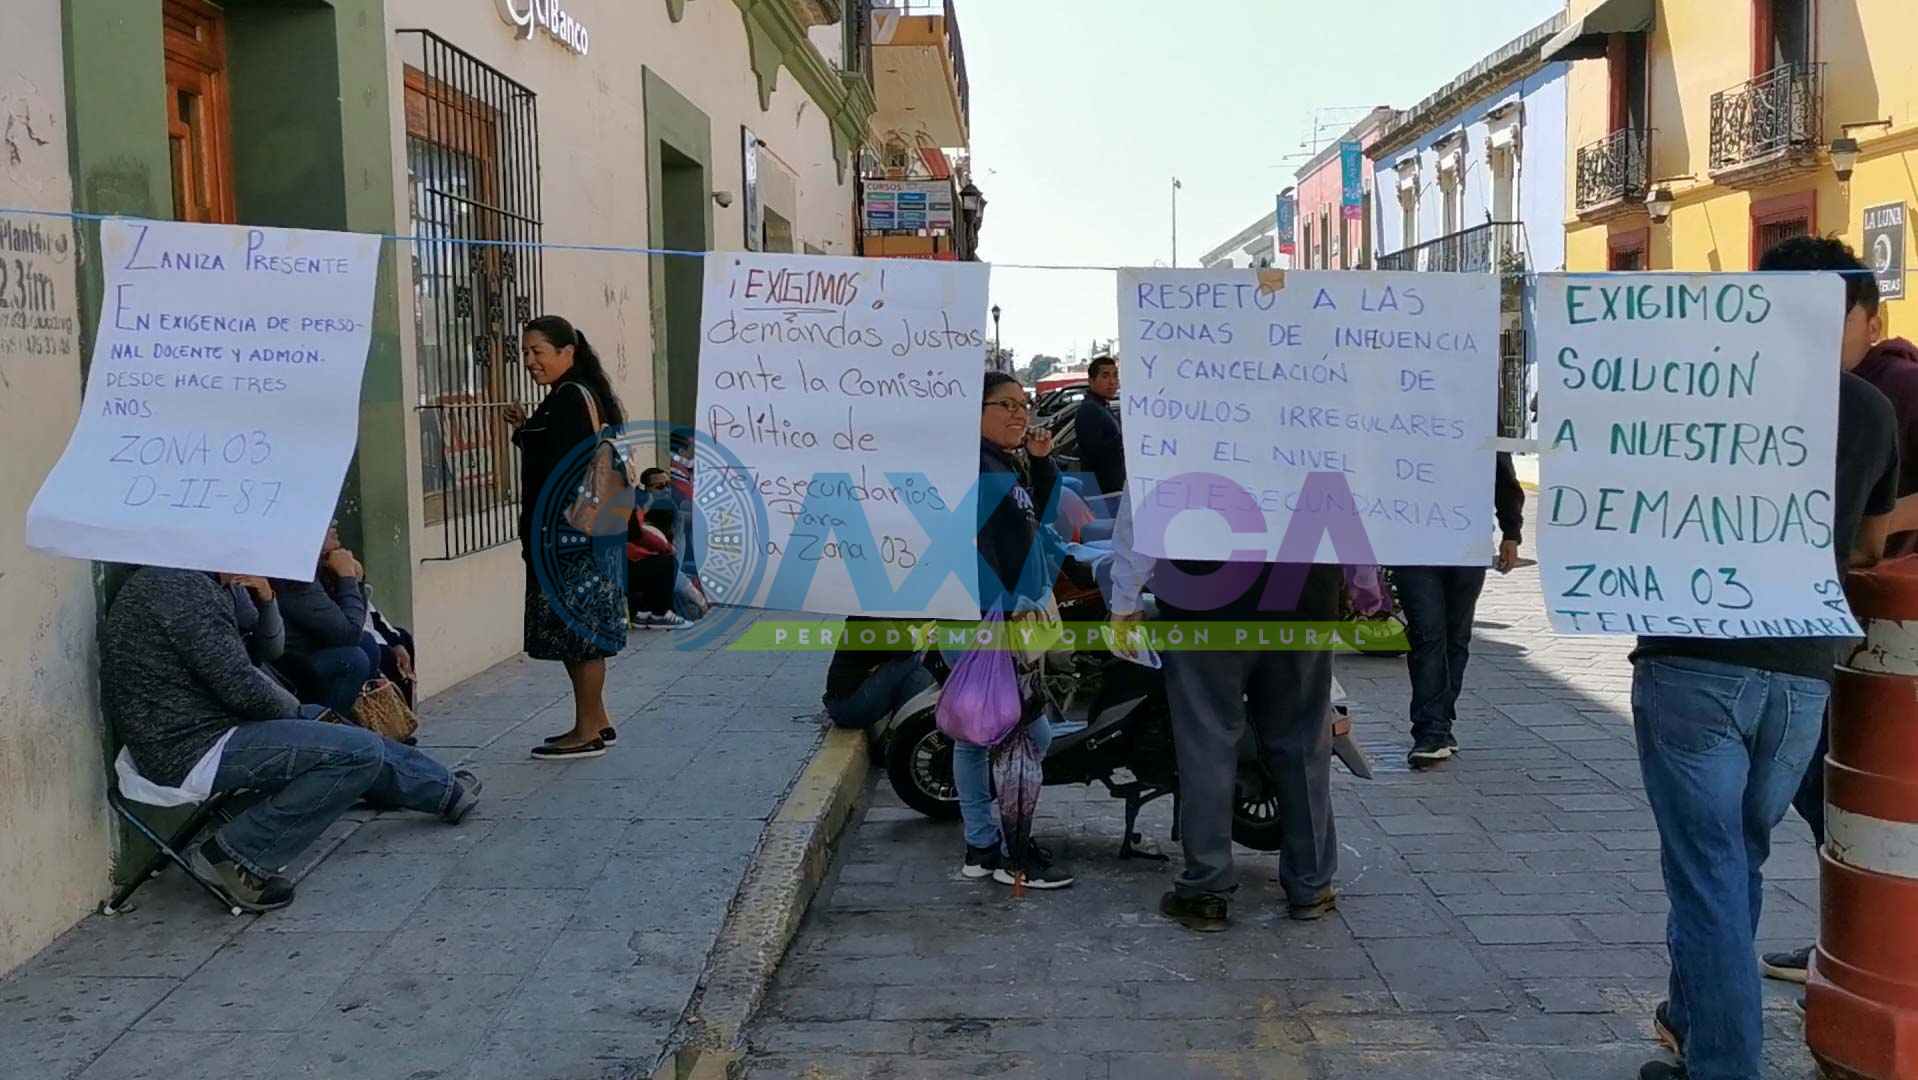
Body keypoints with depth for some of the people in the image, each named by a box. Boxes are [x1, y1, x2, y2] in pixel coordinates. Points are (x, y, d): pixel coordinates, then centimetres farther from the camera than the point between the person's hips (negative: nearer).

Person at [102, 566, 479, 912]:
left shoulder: (161, 582, 15)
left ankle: (448, 790, 34)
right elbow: (241, 687, -21)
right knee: (361, 752, -16)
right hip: (196, 751, -11)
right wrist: (294, 710, -4)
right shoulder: (183, 586, -19)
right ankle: (240, 855, -10)